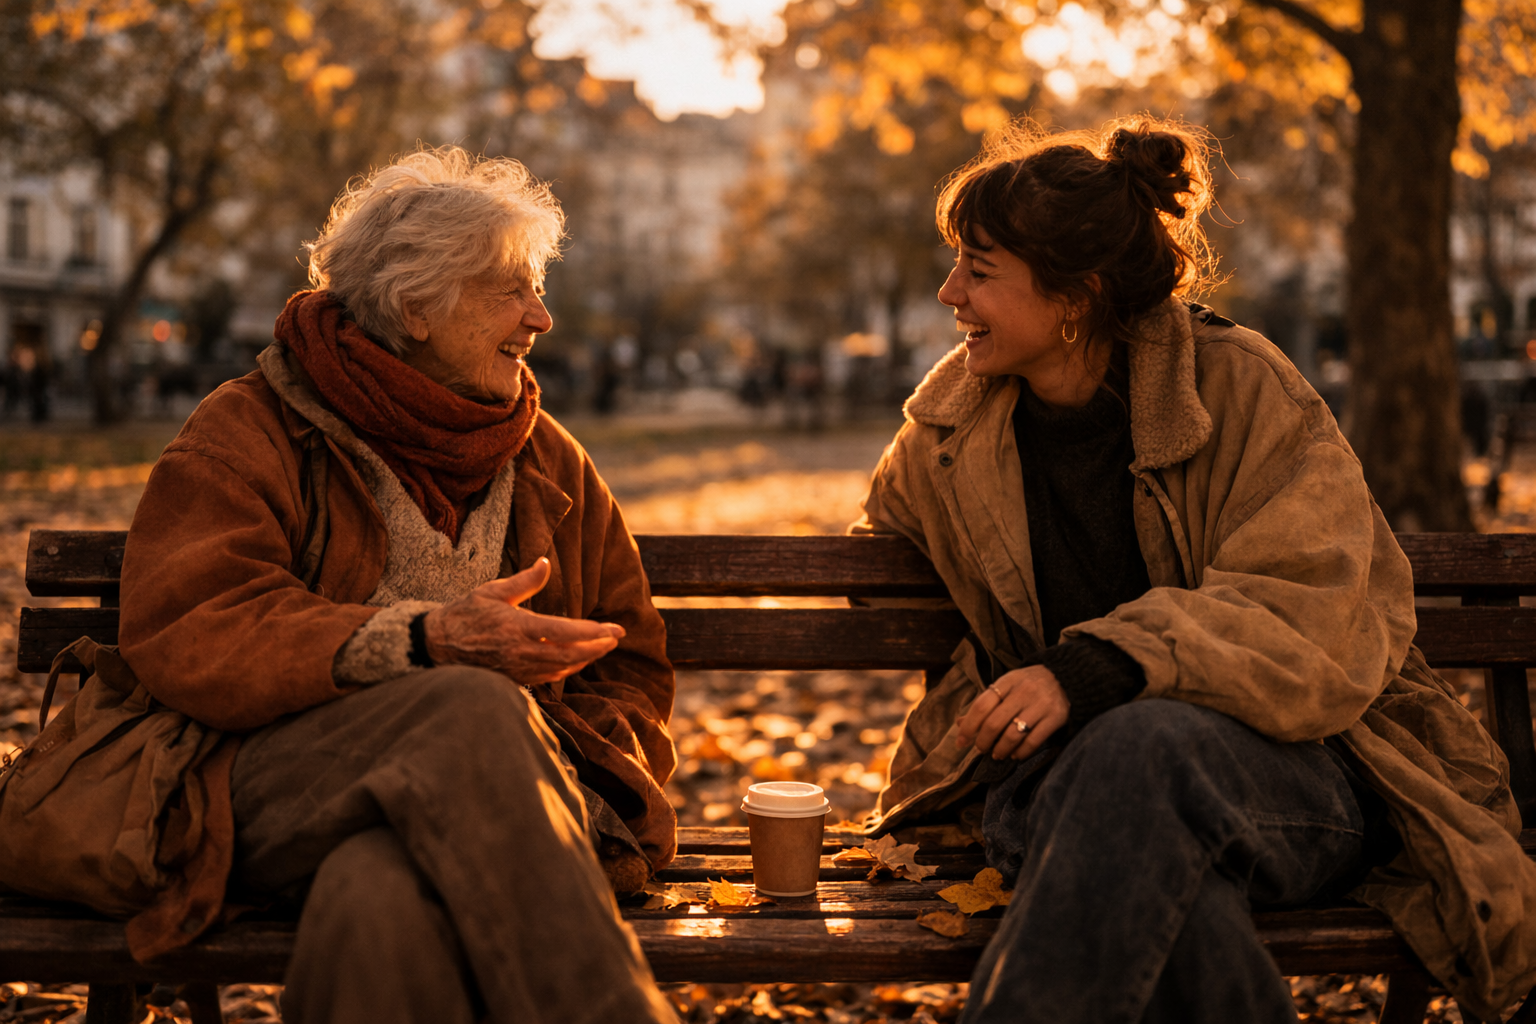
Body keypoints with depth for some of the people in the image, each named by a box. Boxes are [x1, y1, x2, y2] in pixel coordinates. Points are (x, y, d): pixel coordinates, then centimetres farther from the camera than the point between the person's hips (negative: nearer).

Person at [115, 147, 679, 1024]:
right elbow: (181, 629, -7)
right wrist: (426, 641, -18)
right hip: (288, 778, -1)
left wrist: (565, 773, -1)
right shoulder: (252, 434, 9)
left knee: (382, 897, -37)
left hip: (492, 800, 2)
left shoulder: (550, 461, 23)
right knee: (478, 711, -36)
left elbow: (630, 667, 23)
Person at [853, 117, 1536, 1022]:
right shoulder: (951, 418, 9)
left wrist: (1098, 667, -30)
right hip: (1070, 764, 3)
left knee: (1141, 746, -39)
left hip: (1298, 768, -2)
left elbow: (1317, 622, -16)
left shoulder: (1242, 387, -6)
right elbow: (886, 541, 31)